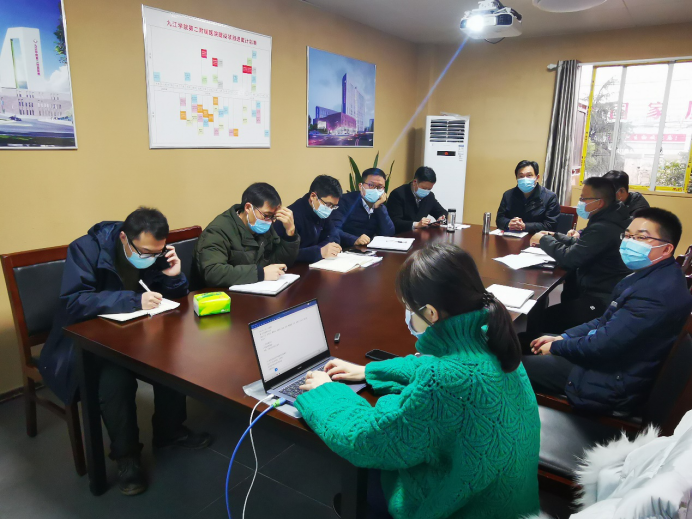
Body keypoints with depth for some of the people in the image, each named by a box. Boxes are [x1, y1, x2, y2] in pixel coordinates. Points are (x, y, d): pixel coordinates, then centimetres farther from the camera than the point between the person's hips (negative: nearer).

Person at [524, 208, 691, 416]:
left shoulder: (657, 291, -29)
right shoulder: (654, 275, 5)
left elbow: (603, 346, -27)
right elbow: (607, 321, 12)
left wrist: (556, 347, -10)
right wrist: (562, 337, 3)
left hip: (615, 383, -9)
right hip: (612, 357, 9)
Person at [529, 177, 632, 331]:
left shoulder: (603, 228, -24)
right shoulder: (608, 220, 8)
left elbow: (569, 258, -21)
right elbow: (580, 245, 20)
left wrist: (544, 240, -6)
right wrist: (553, 237, 9)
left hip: (601, 300, -11)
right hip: (600, 289, 11)